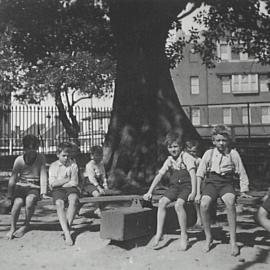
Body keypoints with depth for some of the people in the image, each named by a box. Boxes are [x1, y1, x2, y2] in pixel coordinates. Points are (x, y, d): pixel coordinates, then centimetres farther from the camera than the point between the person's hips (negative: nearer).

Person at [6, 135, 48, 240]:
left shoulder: (40, 158, -4)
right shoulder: (19, 160, -3)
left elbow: (43, 175, -6)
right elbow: (13, 177, 0)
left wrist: (43, 191, -13)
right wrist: (9, 194, -3)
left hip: (34, 187, -1)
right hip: (21, 185, 1)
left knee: (30, 200, -32)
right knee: (18, 202, -28)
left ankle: (26, 225, -7)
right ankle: (12, 228, -9)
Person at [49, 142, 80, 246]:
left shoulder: (73, 165, 11)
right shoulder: (53, 166, 11)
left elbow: (74, 183, 0)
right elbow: (52, 183, -2)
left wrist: (60, 183, -3)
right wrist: (67, 179, -2)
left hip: (70, 188, 0)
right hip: (57, 190, 0)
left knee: (74, 199, -35)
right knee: (59, 203, -33)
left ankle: (67, 227, -29)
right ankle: (67, 232, -39)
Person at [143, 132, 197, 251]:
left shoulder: (186, 157, -5)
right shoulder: (169, 160, 10)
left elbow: (192, 174, -14)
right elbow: (159, 175, 9)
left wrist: (193, 192, -26)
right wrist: (149, 192, 4)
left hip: (186, 186, -5)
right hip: (174, 186, 5)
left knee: (178, 204, -30)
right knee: (162, 202, -20)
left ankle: (184, 235, -16)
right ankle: (159, 233, -15)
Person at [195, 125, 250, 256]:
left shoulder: (233, 154, 5)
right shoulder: (209, 153, 7)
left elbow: (242, 174, 11)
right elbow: (199, 174, 8)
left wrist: (243, 192, 4)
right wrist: (198, 193, 2)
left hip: (226, 183, -1)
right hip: (211, 182, 1)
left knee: (230, 202, -34)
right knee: (204, 204, -29)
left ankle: (233, 241, -24)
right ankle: (208, 238, -8)